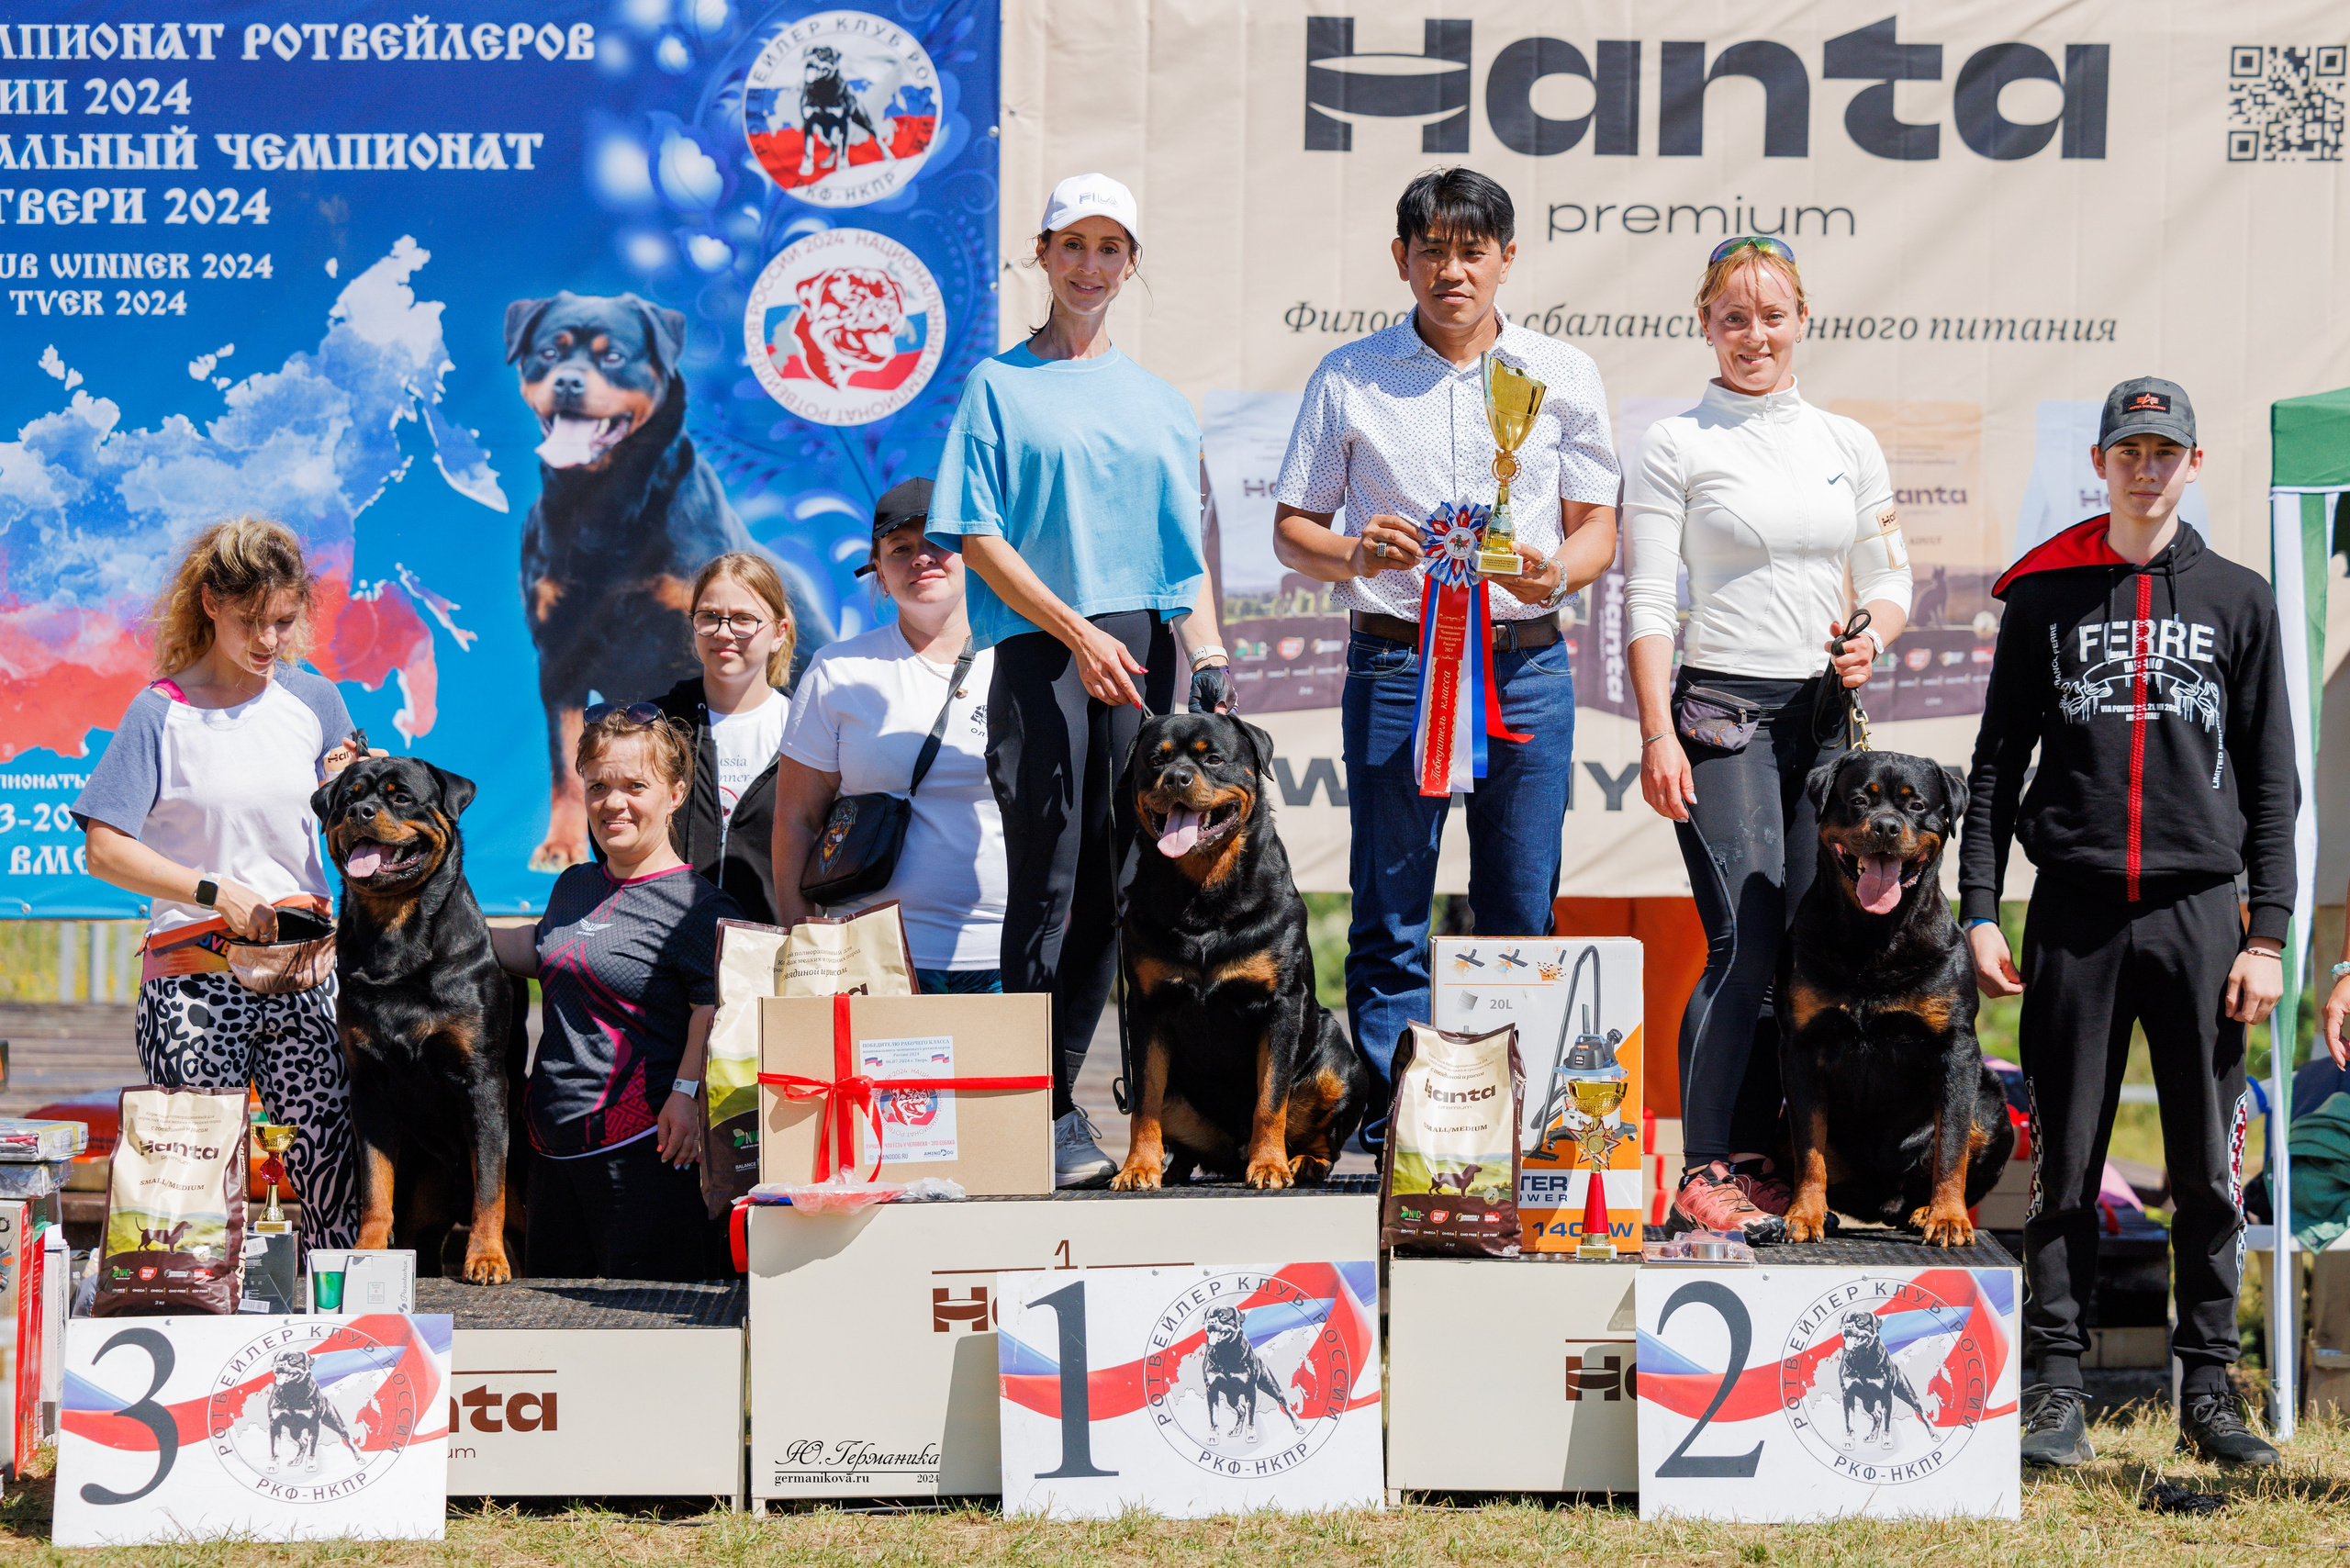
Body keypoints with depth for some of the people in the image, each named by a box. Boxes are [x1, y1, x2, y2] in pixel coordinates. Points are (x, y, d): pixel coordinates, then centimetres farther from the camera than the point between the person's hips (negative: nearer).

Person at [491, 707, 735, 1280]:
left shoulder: (696, 905, -9)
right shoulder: (574, 887, 15)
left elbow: (715, 1006, -17)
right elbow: (537, 950, 32)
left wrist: (687, 1092, -27)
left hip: (644, 1145, -8)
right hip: (555, 1142, 8)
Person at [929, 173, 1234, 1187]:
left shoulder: (1160, 405, 19)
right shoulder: (1000, 385, 6)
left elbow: (1185, 557, 18)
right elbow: (978, 537, -1)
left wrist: (1209, 664, 3)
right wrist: (1078, 632, -11)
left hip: (1141, 654, 4)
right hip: (1040, 649, -4)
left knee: (1109, 885, 3)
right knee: (1046, 881, -8)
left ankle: (1058, 1094, 11)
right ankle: (1042, 1115, -6)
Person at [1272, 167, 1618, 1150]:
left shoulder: (1564, 377, 9)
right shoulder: (1349, 379, 7)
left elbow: (1597, 527, 10)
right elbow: (1291, 528, 9)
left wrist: (1556, 571, -13)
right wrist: (1354, 554, -13)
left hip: (1526, 665, 1)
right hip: (1394, 665, -1)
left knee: (1522, 919, 2)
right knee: (1391, 918, -1)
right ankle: (1392, 1133, 5)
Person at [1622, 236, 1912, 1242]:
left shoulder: (1848, 444, 13)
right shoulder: (1677, 445, 0)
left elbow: (1890, 584, 17)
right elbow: (1647, 603, -3)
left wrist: (1871, 641, -5)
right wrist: (1658, 735, -12)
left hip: (1825, 716, 5)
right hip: (1723, 711, -5)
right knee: (1744, 948, -12)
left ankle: (1762, 1159, 10)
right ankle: (1706, 1176, -9)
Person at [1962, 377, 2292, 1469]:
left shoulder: (2238, 601, 9)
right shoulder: (2044, 597, 9)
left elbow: (2271, 781, 7)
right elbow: (1996, 764, 9)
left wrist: (2267, 935, 0)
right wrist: (1978, 910, 0)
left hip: (2200, 909, 0)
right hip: (2073, 915, 0)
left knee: (2208, 1168, 2)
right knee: (2065, 1165, 1)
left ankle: (2208, 1392, 11)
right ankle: (2056, 1390, 7)